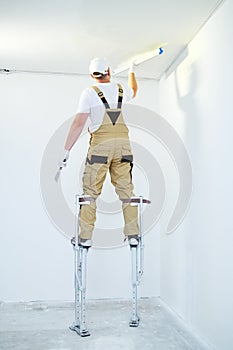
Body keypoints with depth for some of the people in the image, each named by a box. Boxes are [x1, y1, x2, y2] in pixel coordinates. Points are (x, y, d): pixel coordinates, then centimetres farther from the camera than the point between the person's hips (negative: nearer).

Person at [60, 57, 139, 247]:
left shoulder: (90, 92, 1)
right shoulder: (121, 90, 13)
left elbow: (79, 123, -5)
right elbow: (133, 91, 39)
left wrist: (66, 150, -2)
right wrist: (131, 71, 57)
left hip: (100, 143, -3)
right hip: (123, 142, 4)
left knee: (91, 190, 2)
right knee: (126, 189, 6)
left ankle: (86, 237, 3)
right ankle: (133, 235, 9)